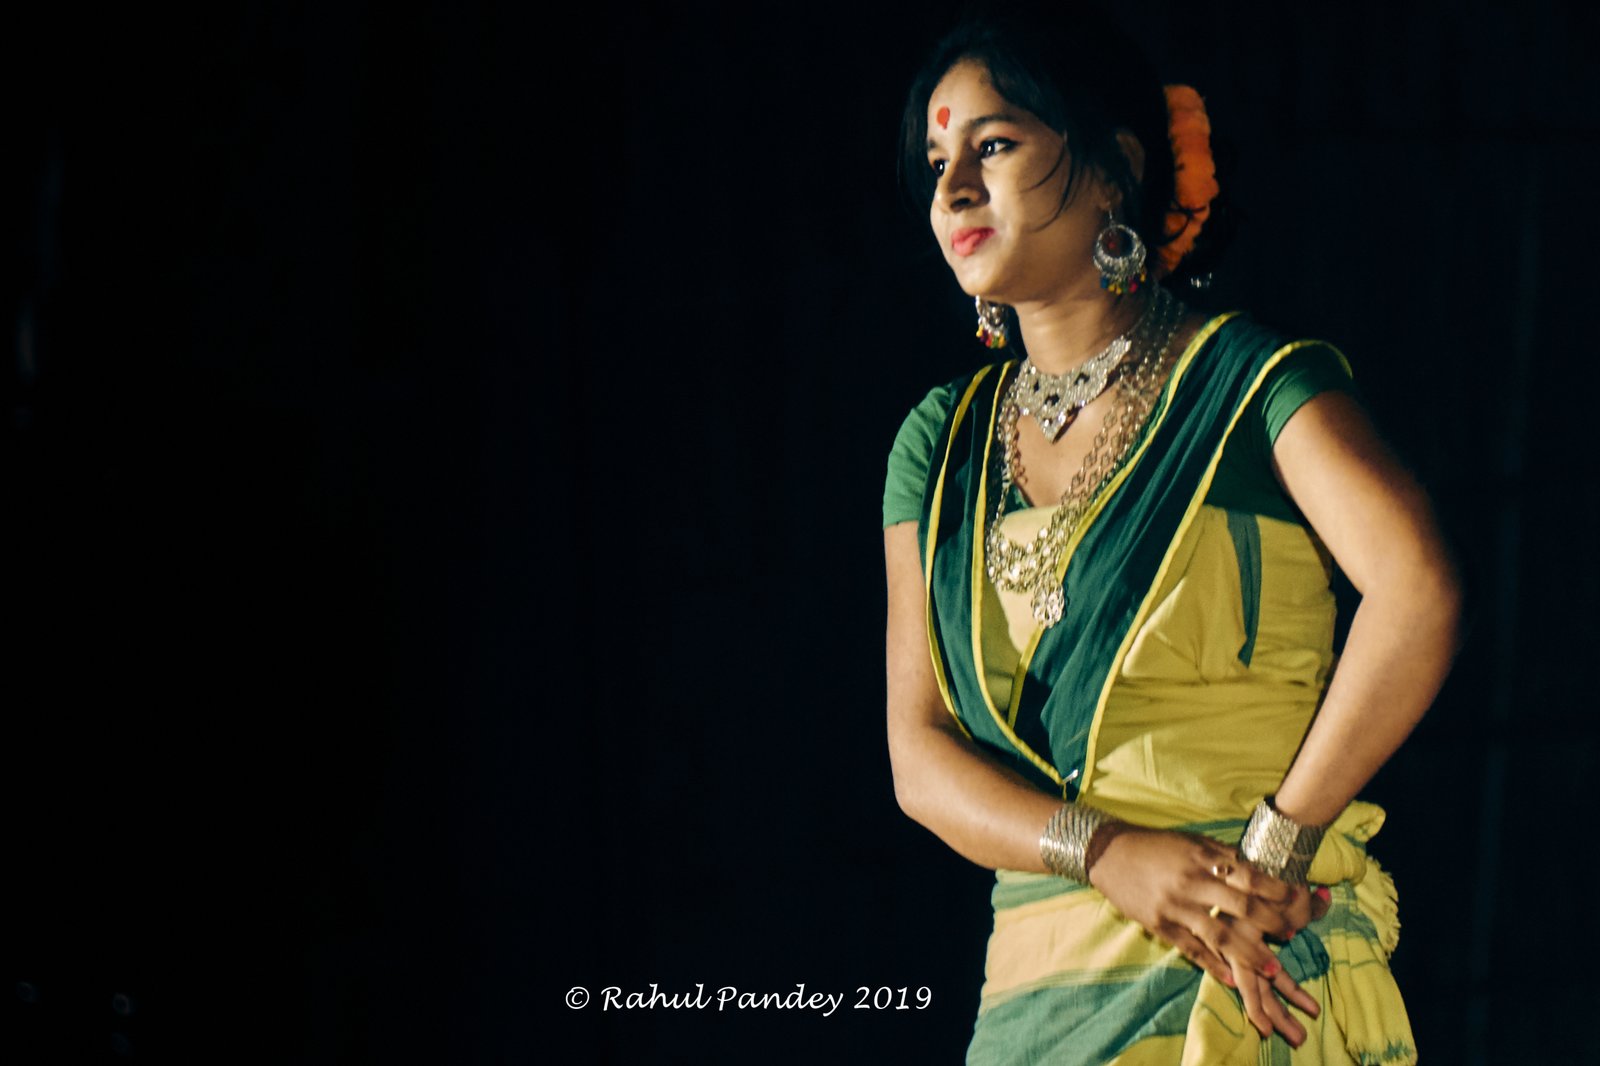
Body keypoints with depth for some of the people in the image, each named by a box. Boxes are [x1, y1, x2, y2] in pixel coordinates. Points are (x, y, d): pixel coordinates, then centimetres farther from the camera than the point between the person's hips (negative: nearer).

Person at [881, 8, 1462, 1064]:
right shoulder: (942, 443, 13)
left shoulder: (1248, 383, -1)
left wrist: (1275, 851, -18)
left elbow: (1418, 590, -18)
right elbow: (920, 754, 5)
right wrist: (1109, 853, -12)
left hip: (1251, 976, -4)